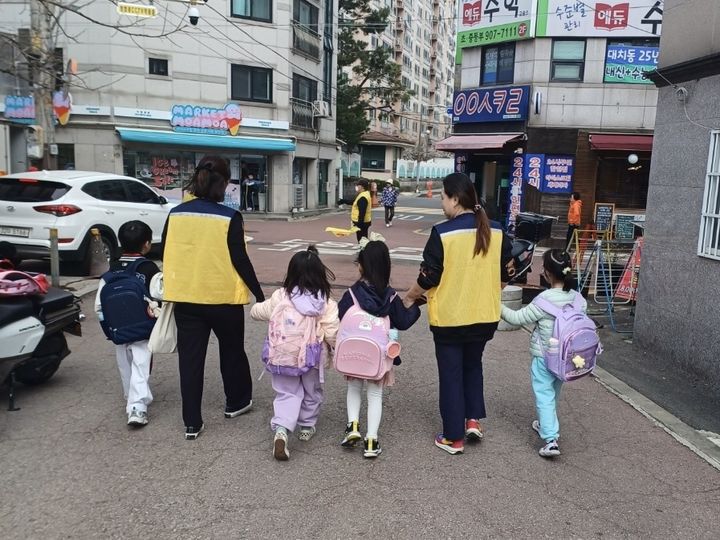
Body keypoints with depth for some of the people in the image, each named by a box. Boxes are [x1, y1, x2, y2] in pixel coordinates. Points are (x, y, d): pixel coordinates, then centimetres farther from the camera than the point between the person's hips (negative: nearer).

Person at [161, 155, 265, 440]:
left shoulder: (176, 214, -1)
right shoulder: (229, 217, -14)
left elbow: (166, 256, 6)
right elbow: (240, 260, -13)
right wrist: (260, 295, -4)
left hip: (185, 298, 3)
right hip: (223, 298, -3)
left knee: (190, 358, 10)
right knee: (232, 350, 19)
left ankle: (192, 423, 13)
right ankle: (236, 402, 36)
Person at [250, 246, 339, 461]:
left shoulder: (280, 297, -6)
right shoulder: (326, 303, -12)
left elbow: (257, 312, 9)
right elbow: (332, 334, -17)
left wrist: (255, 307, 32)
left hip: (282, 357, 1)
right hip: (311, 359, 0)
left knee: (287, 394, 10)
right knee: (312, 392, 23)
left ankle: (281, 430, -12)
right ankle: (307, 427, 39)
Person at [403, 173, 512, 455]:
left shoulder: (442, 233, -18)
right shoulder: (496, 232, -2)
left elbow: (429, 277, -13)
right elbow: (505, 271, 9)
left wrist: (409, 297, 5)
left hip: (449, 317, -4)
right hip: (485, 315, 5)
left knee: (451, 374, 9)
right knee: (472, 365, 27)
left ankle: (454, 437, 17)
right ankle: (473, 419, 22)